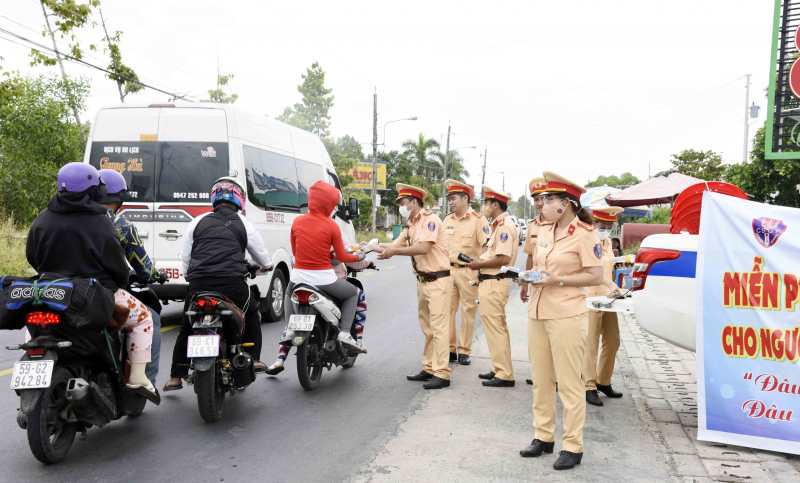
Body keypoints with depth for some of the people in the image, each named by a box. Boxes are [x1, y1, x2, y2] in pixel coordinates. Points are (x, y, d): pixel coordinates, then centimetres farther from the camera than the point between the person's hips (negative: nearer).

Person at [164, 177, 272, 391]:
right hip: (232, 284, -1)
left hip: (198, 285, 2)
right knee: (252, 314, 26)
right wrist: (267, 265, 42)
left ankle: (175, 377, 22)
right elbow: (263, 258, 19)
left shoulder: (198, 222, 14)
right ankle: (254, 359, 20)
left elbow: (185, 260, 16)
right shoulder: (244, 224, 11)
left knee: (186, 330, 19)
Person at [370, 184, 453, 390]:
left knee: (438, 327, -9)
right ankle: (429, 369, 19)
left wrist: (394, 251, -18)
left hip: (438, 280, -9)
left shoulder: (430, 219, -12)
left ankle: (442, 374, -7)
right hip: (422, 281, 9)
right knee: (427, 328, 12)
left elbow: (423, 248, -23)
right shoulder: (410, 226, 17)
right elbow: (395, 245, 17)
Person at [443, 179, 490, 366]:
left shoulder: (478, 219, -6)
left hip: (468, 271, -5)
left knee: (468, 311, 2)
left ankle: (464, 351, 12)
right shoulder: (447, 220, 11)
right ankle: (450, 349, 15)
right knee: (447, 310, 5)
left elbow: (487, 246, -9)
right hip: (448, 270, 5)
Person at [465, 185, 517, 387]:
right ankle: (500, 369, 28)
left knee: (495, 328, -5)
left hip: (494, 283, -11)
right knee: (498, 328, 17)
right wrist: (480, 266, 6)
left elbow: (504, 258, -25)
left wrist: (478, 264, -15)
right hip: (491, 281, 11)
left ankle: (504, 375, 2)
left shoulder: (504, 225, -17)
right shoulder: (499, 224, 15)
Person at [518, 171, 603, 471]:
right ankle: (543, 437, 26)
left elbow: (596, 277, -12)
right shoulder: (545, 231, 12)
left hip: (566, 315, -7)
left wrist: (557, 280, -17)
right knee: (540, 379, 13)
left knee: (569, 383, 0)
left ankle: (573, 446, 11)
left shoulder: (584, 234, -10)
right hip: (538, 312, 7)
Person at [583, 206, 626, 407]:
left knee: (613, 341, 9)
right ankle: (590, 387, -3)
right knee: (591, 344, -7)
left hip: (607, 297, 8)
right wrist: (611, 284, -41)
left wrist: (612, 288, 13)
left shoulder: (607, 243, 14)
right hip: (590, 297, -8)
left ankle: (603, 382, 23)